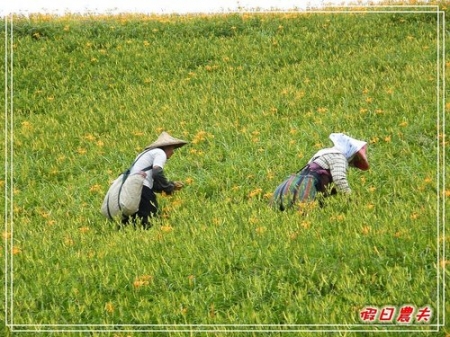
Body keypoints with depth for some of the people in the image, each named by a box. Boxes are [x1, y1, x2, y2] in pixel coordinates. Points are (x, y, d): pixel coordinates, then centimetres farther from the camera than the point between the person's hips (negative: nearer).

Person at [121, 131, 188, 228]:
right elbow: (157, 173, -14)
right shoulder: (160, 153, 3)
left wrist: (172, 185, 21)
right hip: (141, 190, -9)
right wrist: (169, 188, 0)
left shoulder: (147, 153, 29)